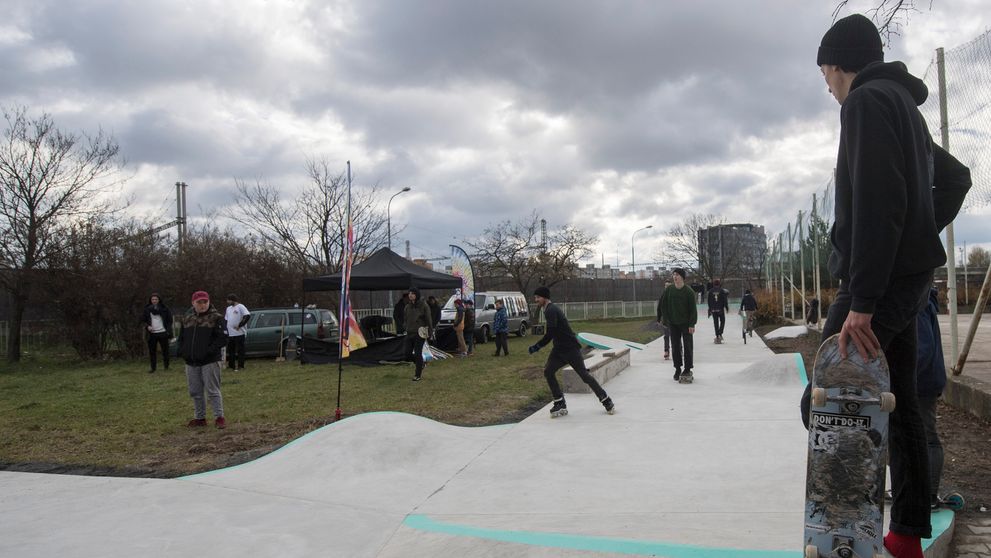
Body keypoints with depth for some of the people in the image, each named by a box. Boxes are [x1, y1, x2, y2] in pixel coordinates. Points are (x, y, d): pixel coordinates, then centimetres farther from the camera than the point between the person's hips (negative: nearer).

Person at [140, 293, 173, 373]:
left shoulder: (164, 308, 0)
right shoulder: (147, 309, 4)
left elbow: (170, 320, 3)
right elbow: (143, 320, 11)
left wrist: (168, 330, -5)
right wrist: (147, 326, -8)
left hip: (163, 332, -1)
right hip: (152, 333, 2)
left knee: (165, 350, 4)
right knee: (152, 351, 5)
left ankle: (166, 366, 16)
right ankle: (153, 368, 13)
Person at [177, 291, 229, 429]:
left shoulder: (216, 318, -6)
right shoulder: (187, 318, 11)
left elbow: (223, 338, -12)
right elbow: (181, 338, 19)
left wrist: (209, 351, -19)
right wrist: (183, 352, 3)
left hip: (209, 361, -6)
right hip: (191, 362, 6)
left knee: (212, 391, -4)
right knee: (195, 392, 13)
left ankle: (219, 417, 4)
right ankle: (199, 418, 23)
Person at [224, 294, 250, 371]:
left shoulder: (240, 307, -6)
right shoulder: (228, 308, 18)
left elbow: (247, 316, -18)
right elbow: (226, 319, 25)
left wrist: (239, 325, -16)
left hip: (239, 333, -8)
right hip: (230, 333, 8)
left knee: (240, 350, -4)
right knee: (230, 350, 11)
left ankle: (240, 366, -1)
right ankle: (231, 365, 19)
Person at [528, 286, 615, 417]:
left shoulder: (551, 310, -17)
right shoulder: (549, 310, 14)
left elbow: (550, 333, -25)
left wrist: (537, 346, -18)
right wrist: (538, 346, 17)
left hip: (571, 348, -9)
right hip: (559, 349, 9)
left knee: (583, 374, -6)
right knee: (548, 371, -4)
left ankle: (607, 401, 6)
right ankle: (560, 404, 2)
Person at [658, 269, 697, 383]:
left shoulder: (689, 291, -9)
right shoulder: (668, 290, 0)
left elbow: (693, 309, -9)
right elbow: (663, 306, 6)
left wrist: (692, 324, -14)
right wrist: (665, 320, 0)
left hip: (686, 323, -3)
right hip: (673, 324, 3)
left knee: (687, 347, 0)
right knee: (675, 347, 6)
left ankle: (687, 369, 8)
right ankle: (677, 369, 15)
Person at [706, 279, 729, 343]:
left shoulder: (710, 291, 3)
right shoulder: (722, 290, -6)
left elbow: (709, 301, 7)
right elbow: (725, 300, -7)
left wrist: (710, 310, 14)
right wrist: (726, 307, 2)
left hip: (713, 310, 2)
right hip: (720, 309, -2)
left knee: (715, 322, 6)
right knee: (722, 321, 12)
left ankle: (717, 336, 5)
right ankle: (720, 334, -4)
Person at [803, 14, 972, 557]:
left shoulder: (866, 101, -11)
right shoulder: (905, 105, 21)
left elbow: (876, 202, -22)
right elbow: (955, 177, 35)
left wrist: (861, 301, -25)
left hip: (881, 281, -10)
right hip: (910, 275, 10)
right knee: (900, 404, 14)